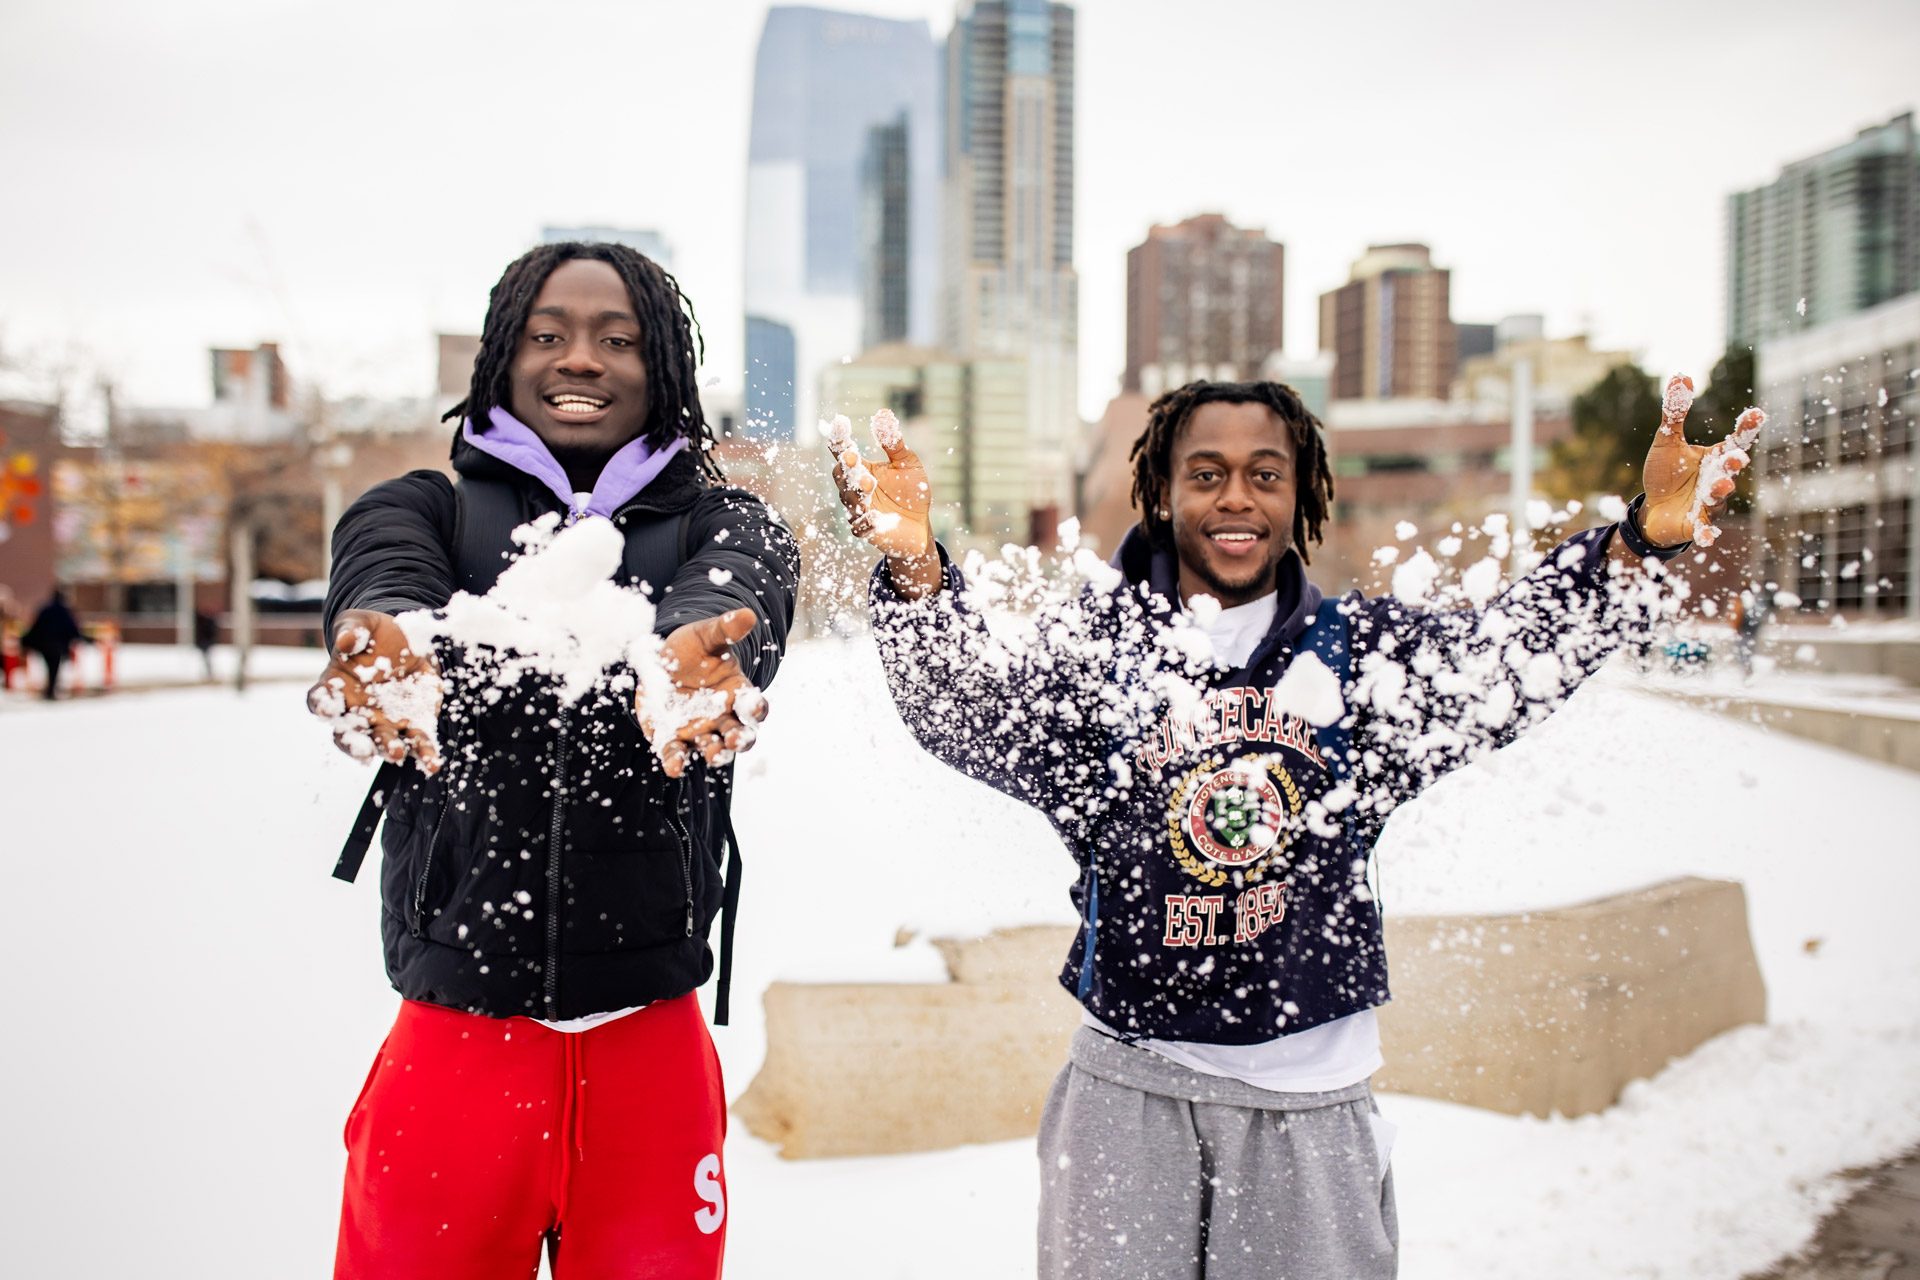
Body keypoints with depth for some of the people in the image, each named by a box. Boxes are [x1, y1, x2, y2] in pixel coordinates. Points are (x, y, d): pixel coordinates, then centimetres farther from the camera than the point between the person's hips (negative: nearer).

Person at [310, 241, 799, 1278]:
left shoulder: (727, 526, 4)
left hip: (648, 1045, 0)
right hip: (454, 1034, 0)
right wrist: (384, 652, -43)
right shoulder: (422, 511, 5)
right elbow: (384, 586, -18)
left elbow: (733, 602, -20)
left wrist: (690, 657, -45)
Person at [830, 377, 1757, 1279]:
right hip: (1129, 1084, -1)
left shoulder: (1363, 649, 1)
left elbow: (1508, 658, -12)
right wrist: (915, 566, -36)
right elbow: (969, 716, -17)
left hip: (1313, 1091, 1)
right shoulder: (1098, 640, -3)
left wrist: (1639, 541, -27)